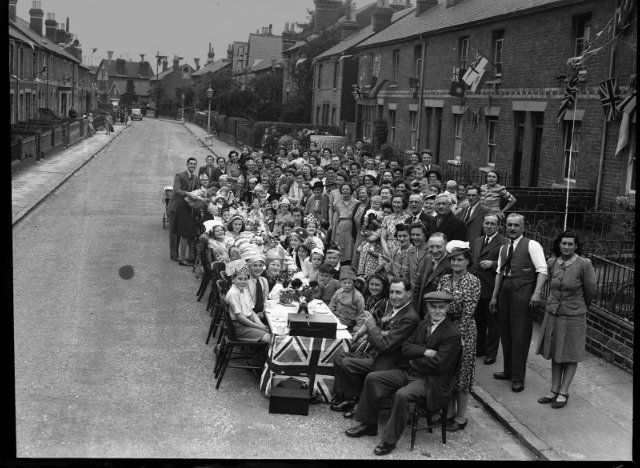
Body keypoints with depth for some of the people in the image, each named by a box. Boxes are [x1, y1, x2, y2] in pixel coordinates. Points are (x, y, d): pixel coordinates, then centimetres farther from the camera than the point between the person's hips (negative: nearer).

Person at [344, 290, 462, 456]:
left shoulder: (452, 335, -13)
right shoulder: (423, 325, 12)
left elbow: (437, 364, -20)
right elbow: (405, 348, 5)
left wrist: (414, 360, -6)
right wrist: (425, 352, -14)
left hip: (432, 381, -8)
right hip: (411, 372, 8)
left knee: (401, 395, -34)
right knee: (372, 378, -3)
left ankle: (389, 440, -17)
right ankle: (368, 425, 9)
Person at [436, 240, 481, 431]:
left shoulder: (473, 282, -9)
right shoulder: (444, 279, 6)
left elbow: (468, 311, -14)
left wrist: (458, 334, -17)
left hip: (464, 331, -5)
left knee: (461, 374, 3)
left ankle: (461, 417, 14)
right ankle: (449, 413, 25)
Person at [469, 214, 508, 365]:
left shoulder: (504, 243, -9)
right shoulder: (477, 242, 15)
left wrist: (492, 264, -20)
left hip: (492, 289, -7)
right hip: (476, 288, 7)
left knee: (493, 322, 5)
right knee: (478, 321, 18)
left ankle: (491, 353, 17)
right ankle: (479, 348, 33)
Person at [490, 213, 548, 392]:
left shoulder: (531, 245, -4)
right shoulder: (503, 248, 17)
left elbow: (542, 270, -11)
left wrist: (536, 293, -21)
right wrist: (494, 296, 17)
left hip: (523, 294, -7)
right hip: (505, 293, 7)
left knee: (520, 335, -2)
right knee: (505, 333, 14)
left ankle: (518, 378, 7)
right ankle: (508, 371, 29)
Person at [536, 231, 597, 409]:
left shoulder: (584, 264, -15)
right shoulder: (552, 262, -2)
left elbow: (590, 290, -3)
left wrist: (579, 306, 11)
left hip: (573, 316, -4)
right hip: (553, 314, 5)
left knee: (570, 356, 8)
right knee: (555, 354, 12)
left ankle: (563, 392, 17)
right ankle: (554, 391, 22)